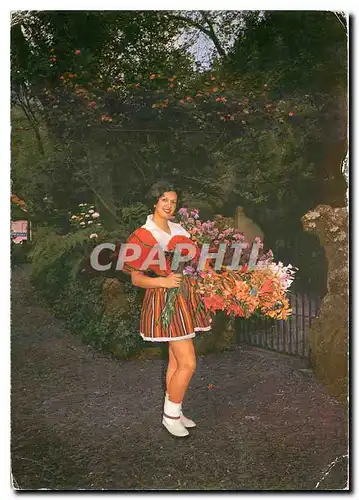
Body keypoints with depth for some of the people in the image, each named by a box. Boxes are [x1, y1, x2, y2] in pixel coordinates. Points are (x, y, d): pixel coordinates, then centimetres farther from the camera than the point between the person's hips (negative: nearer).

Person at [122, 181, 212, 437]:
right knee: (188, 363, -6)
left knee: (176, 361, 15)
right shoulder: (143, 235, -10)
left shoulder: (179, 229, 11)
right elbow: (136, 279, -10)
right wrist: (164, 281, -25)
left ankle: (174, 412, 30)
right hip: (165, 301, -7)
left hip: (185, 297, 7)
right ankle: (170, 415, 14)